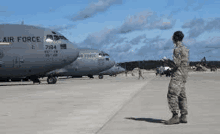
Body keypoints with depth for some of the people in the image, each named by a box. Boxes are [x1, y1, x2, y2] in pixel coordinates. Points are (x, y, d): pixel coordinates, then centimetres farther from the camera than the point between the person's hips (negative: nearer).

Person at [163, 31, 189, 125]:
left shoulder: (178, 49, -15)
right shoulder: (185, 49, 16)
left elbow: (176, 63, -20)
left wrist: (168, 61, -3)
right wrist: (171, 63, 21)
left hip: (178, 75, -10)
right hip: (184, 75, 10)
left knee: (172, 95, -10)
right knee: (181, 96, 10)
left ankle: (175, 117, -13)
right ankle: (183, 117, 10)